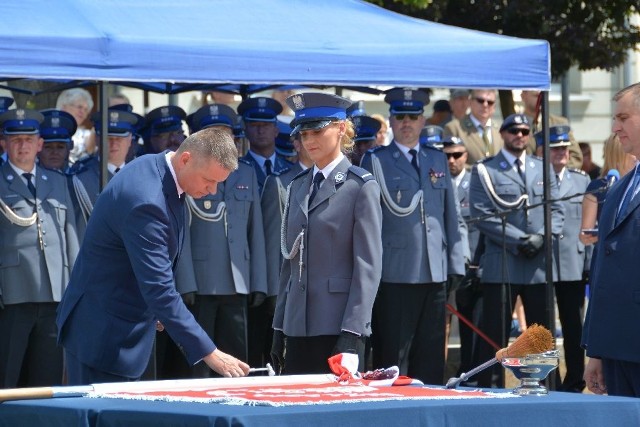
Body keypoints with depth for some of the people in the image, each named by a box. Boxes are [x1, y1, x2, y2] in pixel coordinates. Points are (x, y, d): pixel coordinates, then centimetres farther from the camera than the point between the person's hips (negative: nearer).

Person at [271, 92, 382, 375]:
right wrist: (279, 327, 13)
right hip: (298, 327, 6)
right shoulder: (298, 186, 15)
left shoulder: (361, 187, -3)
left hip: (339, 326, -6)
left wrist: (352, 332, -16)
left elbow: (368, 266, -9)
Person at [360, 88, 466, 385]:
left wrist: (456, 266, 9)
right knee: (393, 361, -3)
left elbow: (452, 216, 16)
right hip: (394, 276, -4)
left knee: (431, 360, 7)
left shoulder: (438, 160, 15)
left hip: (434, 274, 4)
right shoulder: (375, 161, 2)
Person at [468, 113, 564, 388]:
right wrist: (519, 240, -14)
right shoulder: (485, 170, 3)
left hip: (539, 265, 4)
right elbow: (482, 214, -7)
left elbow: (556, 210, 11)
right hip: (501, 265, -4)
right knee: (495, 336, -3)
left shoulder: (543, 169, 16)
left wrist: (542, 237, -9)